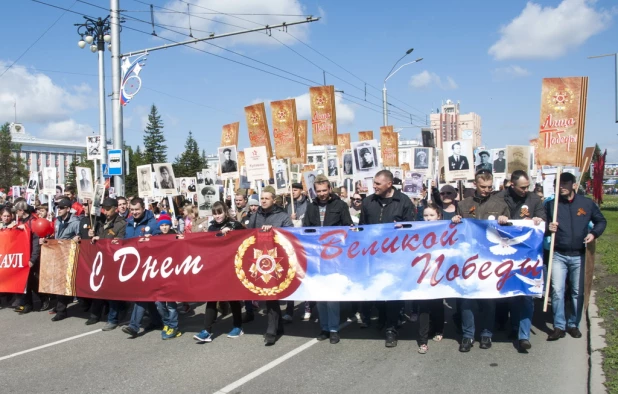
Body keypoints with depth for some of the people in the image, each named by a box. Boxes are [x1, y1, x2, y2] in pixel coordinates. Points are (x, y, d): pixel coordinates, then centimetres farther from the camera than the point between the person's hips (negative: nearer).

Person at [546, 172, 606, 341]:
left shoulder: (587, 203, 2)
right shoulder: (551, 204, 1)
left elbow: (601, 221, 14)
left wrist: (594, 233, -5)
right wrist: (548, 228, -17)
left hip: (579, 256, 1)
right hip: (558, 255, -1)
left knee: (578, 292, 9)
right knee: (557, 291, -6)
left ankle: (573, 324, 24)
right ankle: (559, 326, 4)